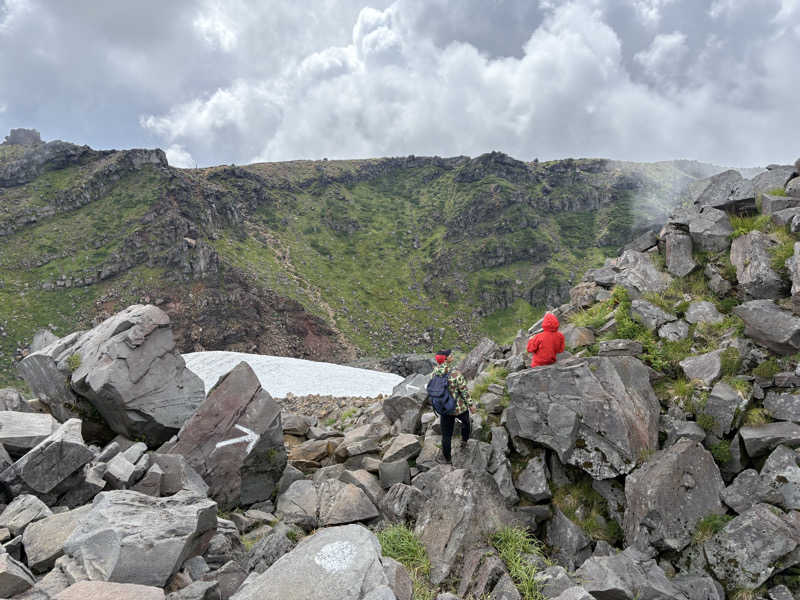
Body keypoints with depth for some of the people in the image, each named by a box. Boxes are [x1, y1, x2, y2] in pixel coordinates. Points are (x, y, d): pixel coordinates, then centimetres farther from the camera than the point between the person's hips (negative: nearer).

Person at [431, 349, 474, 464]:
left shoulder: (435, 373, -15)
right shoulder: (456, 375, -29)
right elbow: (464, 391, -16)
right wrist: (471, 404, -5)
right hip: (459, 408, -3)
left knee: (446, 435, 17)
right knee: (465, 422, 32)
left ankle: (446, 457, 32)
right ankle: (464, 441, 54)